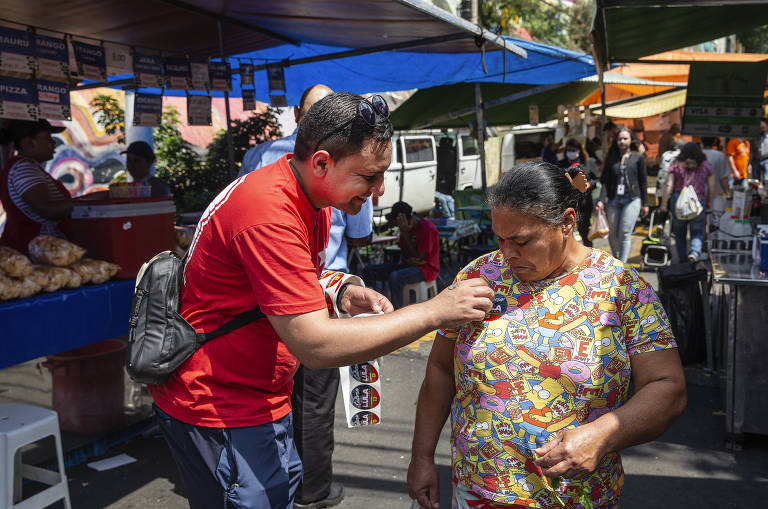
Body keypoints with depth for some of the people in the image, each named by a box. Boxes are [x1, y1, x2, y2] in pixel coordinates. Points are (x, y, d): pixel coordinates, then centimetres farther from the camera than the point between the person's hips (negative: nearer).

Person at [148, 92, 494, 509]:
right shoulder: (269, 210, -30)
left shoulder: (312, 195, 1)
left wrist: (343, 294, -5)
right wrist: (435, 312, -28)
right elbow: (316, 345, -32)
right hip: (218, 409, -9)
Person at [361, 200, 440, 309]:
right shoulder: (406, 227, 6)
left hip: (426, 268, -8)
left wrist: (405, 233, -19)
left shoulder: (427, 228, -18)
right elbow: (403, 250, 13)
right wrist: (405, 259, -13)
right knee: (369, 270, -5)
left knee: (394, 277, -37)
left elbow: (419, 257, -17)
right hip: (407, 265, 8)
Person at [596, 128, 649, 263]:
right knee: (613, 234, 6)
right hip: (613, 200, 2)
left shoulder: (638, 158, 6)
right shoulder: (611, 158, 11)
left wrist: (645, 204, 6)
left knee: (625, 234, -8)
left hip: (631, 200, -2)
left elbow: (643, 182, 8)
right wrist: (601, 200, -7)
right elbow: (605, 181, 5)